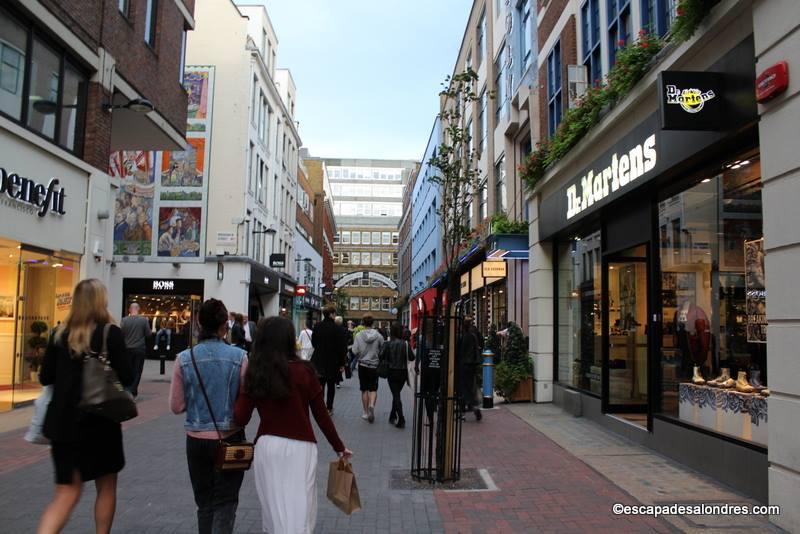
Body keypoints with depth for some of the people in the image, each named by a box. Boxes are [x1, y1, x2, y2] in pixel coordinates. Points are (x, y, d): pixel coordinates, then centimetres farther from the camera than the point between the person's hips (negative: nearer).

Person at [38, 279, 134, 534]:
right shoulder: (111, 332, -11)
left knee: (67, 493, 10)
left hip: (64, 421, 4)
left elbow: (45, 377, 4)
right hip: (100, 421, -3)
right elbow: (127, 377, -12)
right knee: (106, 487, 18)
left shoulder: (61, 333, 0)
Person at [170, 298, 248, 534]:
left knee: (204, 502, 20)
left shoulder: (184, 359, -7)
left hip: (197, 439, 2)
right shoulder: (238, 357, -12)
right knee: (225, 502, 9)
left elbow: (177, 406, -3)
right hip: (230, 438, -2)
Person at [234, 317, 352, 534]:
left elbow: (240, 419, -1)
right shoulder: (303, 371, -8)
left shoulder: (254, 374, -1)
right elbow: (321, 415, -3)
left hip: (266, 446, 3)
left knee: (273, 508, 19)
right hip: (299, 448, -3)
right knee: (298, 513, 4)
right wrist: (339, 447, 9)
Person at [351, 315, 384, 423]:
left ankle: (366, 412, 16)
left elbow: (355, 351, -10)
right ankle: (372, 405, -19)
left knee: (364, 390, 10)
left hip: (362, 365, 0)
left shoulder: (359, 335, -9)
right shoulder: (378, 335, -9)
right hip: (374, 365, 0)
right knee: (373, 389, 7)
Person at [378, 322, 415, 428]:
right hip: (403, 372, 3)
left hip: (392, 372, -3)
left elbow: (381, 357, -13)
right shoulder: (405, 344, -7)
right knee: (396, 394, 19)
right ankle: (393, 417, 30)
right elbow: (412, 358, -5)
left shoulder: (387, 344, -12)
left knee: (396, 395, 1)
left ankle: (401, 420, -9)